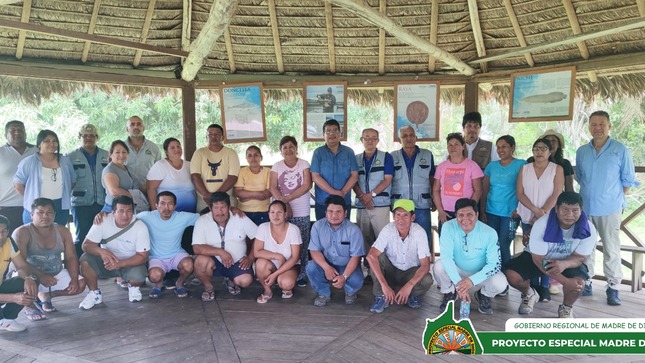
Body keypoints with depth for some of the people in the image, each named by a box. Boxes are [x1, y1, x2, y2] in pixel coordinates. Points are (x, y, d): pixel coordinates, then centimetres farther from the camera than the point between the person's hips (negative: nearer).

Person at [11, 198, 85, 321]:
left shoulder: (62, 231, -1)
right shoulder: (22, 233, -15)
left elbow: (71, 258, -2)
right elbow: (19, 262, -26)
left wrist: (74, 279, -16)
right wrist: (40, 275, -38)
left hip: (55, 274, 5)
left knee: (80, 284, -10)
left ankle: (45, 295, 16)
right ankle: (29, 306, -2)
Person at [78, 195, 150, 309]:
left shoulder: (140, 227, -21)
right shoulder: (103, 221, -17)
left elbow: (143, 256, -19)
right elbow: (86, 245, -17)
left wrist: (120, 263, -34)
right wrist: (102, 251, -39)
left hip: (131, 263, -2)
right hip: (107, 261, 2)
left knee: (138, 277, -33)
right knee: (85, 259, -25)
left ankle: (133, 287, 7)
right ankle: (95, 293, -2)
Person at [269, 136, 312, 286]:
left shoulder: (304, 164, 3)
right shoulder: (277, 166, 7)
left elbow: (307, 185, -7)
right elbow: (272, 188, -2)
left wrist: (287, 198, -13)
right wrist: (284, 204, -16)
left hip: (301, 212, -1)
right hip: (281, 211, 1)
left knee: (302, 245, -1)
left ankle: (302, 275, 10)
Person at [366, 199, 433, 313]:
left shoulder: (419, 232, -22)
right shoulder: (388, 230, -23)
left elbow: (425, 265, -23)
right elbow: (371, 256, -34)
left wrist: (409, 285, -38)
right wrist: (384, 285, -41)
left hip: (411, 272, 0)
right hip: (391, 271, 0)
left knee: (427, 281, -31)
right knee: (378, 257, -29)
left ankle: (413, 295, 3)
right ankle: (381, 296, -13)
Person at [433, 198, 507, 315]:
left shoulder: (489, 233, -21)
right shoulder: (448, 227, -21)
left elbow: (495, 264, -20)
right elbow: (446, 257, -27)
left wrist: (472, 280, -35)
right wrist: (458, 283, -38)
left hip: (480, 273, 0)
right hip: (457, 272, 0)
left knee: (500, 283, -29)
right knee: (439, 266, -30)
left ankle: (484, 296, 9)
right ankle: (449, 293, 3)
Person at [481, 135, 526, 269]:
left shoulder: (521, 165, -2)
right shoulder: (491, 166, 9)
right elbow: (484, 190, 9)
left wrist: (519, 209, -14)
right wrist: (482, 211, 4)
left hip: (510, 213, -3)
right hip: (491, 212, 4)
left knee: (503, 246, 0)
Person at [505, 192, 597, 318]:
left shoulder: (588, 229, -23)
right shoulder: (542, 224, -30)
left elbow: (579, 257, -17)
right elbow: (539, 259, -26)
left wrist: (564, 264, -43)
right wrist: (564, 281, -34)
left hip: (569, 262, 1)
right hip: (537, 257, -1)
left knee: (578, 283, -31)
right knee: (512, 275, -24)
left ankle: (566, 308, 6)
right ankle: (529, 294, 15)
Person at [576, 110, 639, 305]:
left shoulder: (620, 150, -5)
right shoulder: (581, 151, 6)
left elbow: (628, 180, 0)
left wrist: (616, 199, 1)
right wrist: (589, 194, 10)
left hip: (609, 208, -3)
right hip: (585, 208, 4)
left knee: (611, 249, 1)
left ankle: (613, 288, 10)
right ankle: (585, 283, 21)